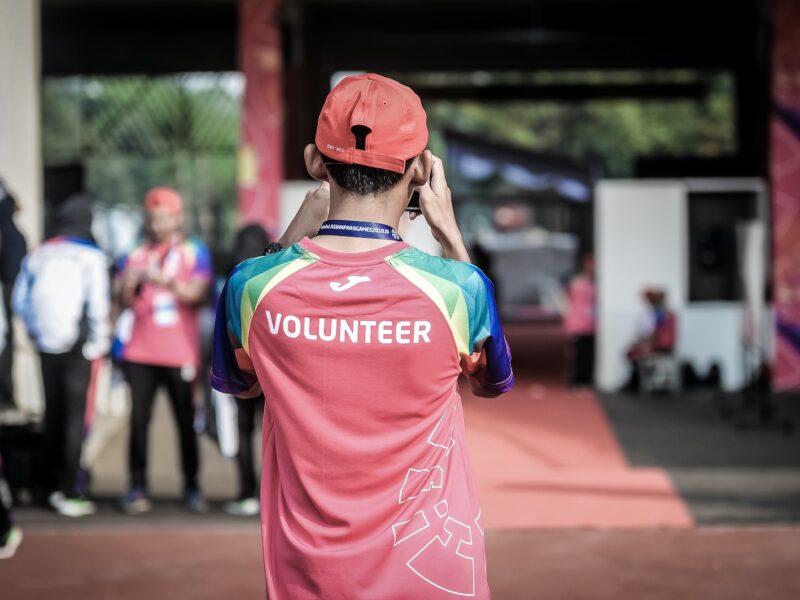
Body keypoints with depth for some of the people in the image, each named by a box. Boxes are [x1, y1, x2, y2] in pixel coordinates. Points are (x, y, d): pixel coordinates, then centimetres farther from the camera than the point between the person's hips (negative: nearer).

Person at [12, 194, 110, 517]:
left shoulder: (37, 255, 4)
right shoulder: (90, 257, -9)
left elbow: (20, 300, 6)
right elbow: (98, 305, -12)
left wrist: (37, 331, 14)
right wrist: (99, 341, 0)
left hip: (47, 345, 5)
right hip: (81, 346, -5)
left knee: (52, 414, 14)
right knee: (77, 417, -1)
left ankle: (53, 484, 20)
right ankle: (70, 493, -2)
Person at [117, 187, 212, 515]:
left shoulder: (194, 252, 5)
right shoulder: (137, 255, 13)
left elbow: (197, 294, -9)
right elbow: (126, 302, 7)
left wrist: (167, 281, -25)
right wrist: (129, 285, -15)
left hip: (181, 351, -2)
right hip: (141, 351, 2)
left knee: (186, 420, 1)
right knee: (139, 419, -4)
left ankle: (191, 487, 10)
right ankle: (137, 488, -2)